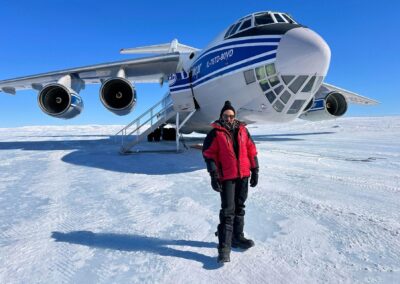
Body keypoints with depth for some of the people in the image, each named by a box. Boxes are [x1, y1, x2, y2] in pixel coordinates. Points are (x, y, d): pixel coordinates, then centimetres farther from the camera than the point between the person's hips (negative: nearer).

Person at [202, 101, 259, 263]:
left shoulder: (242, 130, 9)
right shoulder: (215, 133, -3)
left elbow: (251, 151, 13)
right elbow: (208, 154, -6)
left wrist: (255, 171, 10)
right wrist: (214, 176, -12)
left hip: (243, 176, 5)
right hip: (227, 177, -5)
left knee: (239, 208, 15)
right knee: (228, 210, -7)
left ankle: (237, 237, 30)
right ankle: (224, 247, -2)